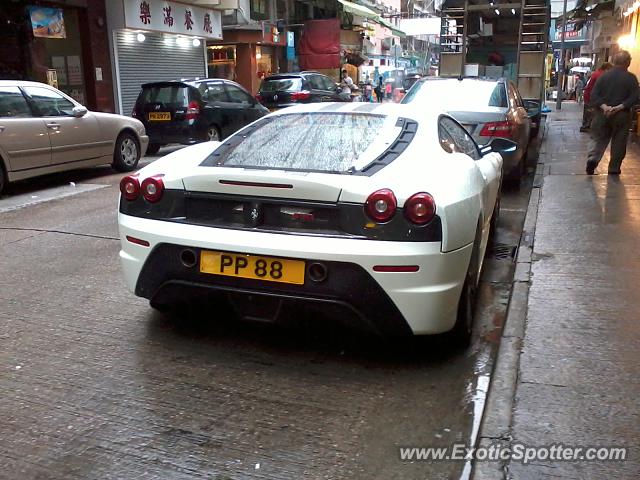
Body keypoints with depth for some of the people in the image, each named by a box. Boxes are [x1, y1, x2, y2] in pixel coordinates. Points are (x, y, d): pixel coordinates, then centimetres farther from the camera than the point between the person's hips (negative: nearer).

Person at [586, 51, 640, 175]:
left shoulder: (604, 75, 0)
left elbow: (594, 95, -7)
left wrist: (604, 106, -15)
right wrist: (619, 107, -18)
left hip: (603, 114, 2)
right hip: (622, 116, -2)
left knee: (598, 139, 11)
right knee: (619, 143, 9)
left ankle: (592, 159, -15)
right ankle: (614, 169, 14)